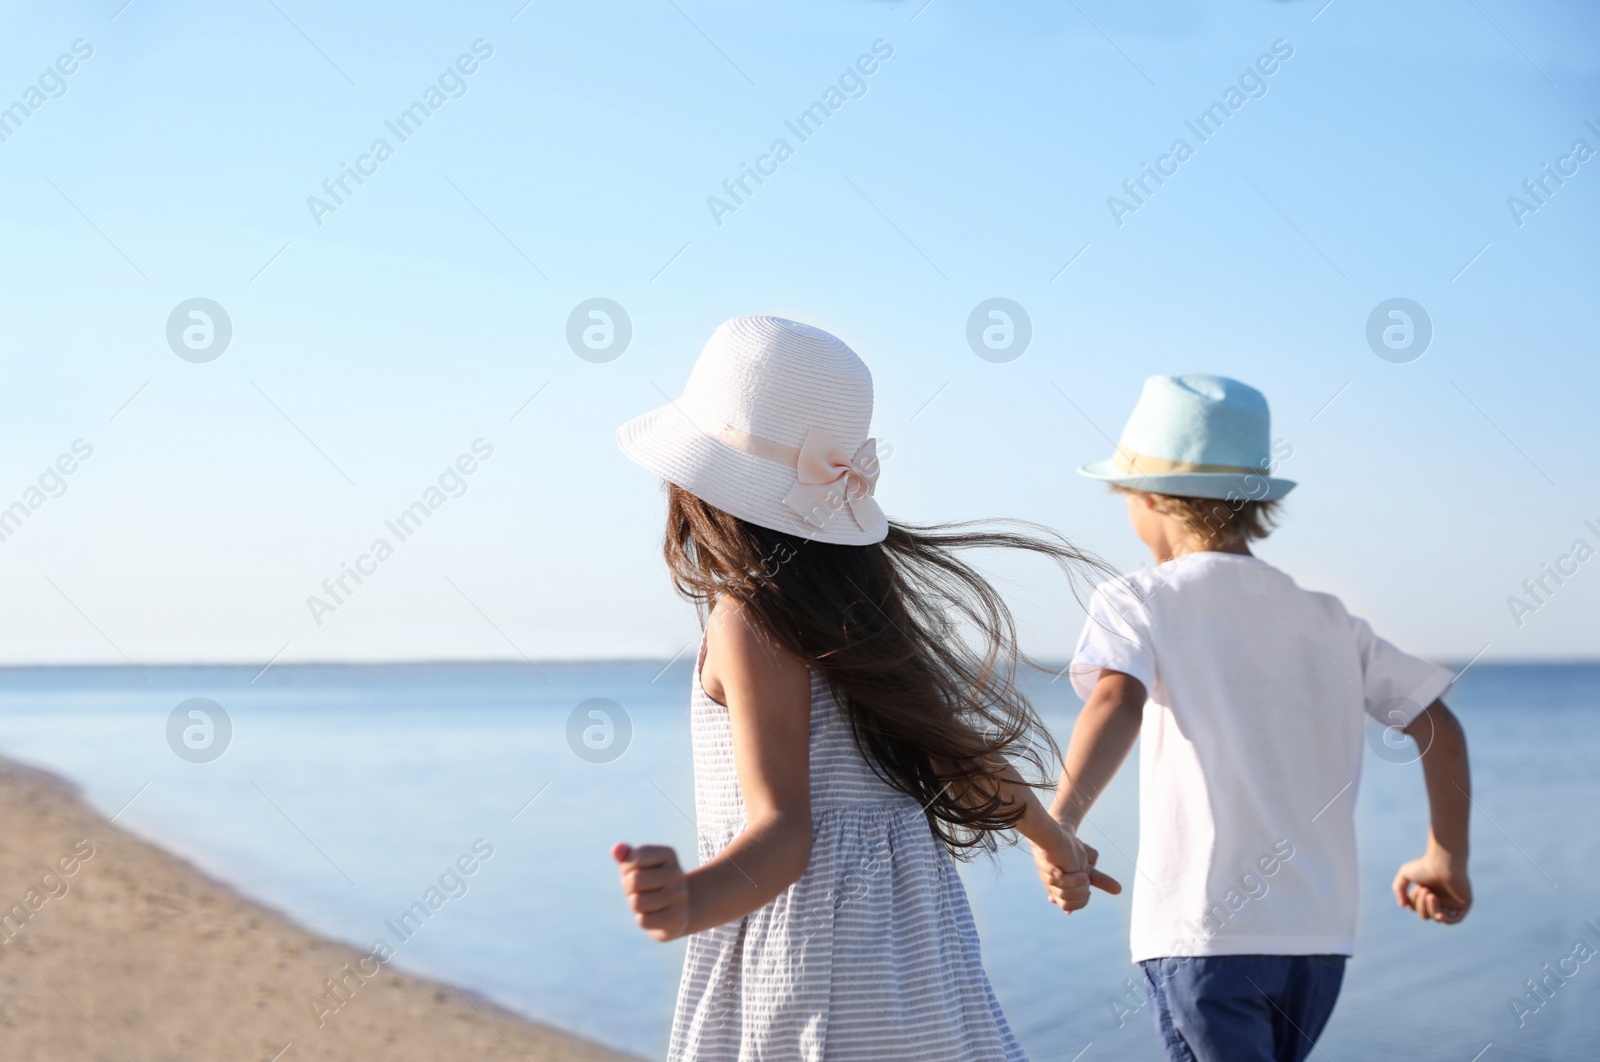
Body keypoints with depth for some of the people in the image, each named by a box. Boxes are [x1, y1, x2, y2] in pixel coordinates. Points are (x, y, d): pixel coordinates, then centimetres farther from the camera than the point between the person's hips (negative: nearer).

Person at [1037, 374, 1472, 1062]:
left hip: (1203, 933, -5)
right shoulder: (1328, 619, 13)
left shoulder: (1141, 601, -1)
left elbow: (1117, 702, -21)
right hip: (1322, 934, 5)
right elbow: (1439, 727, 12)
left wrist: (1059, 823, -30)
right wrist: (1448, 858, 23)